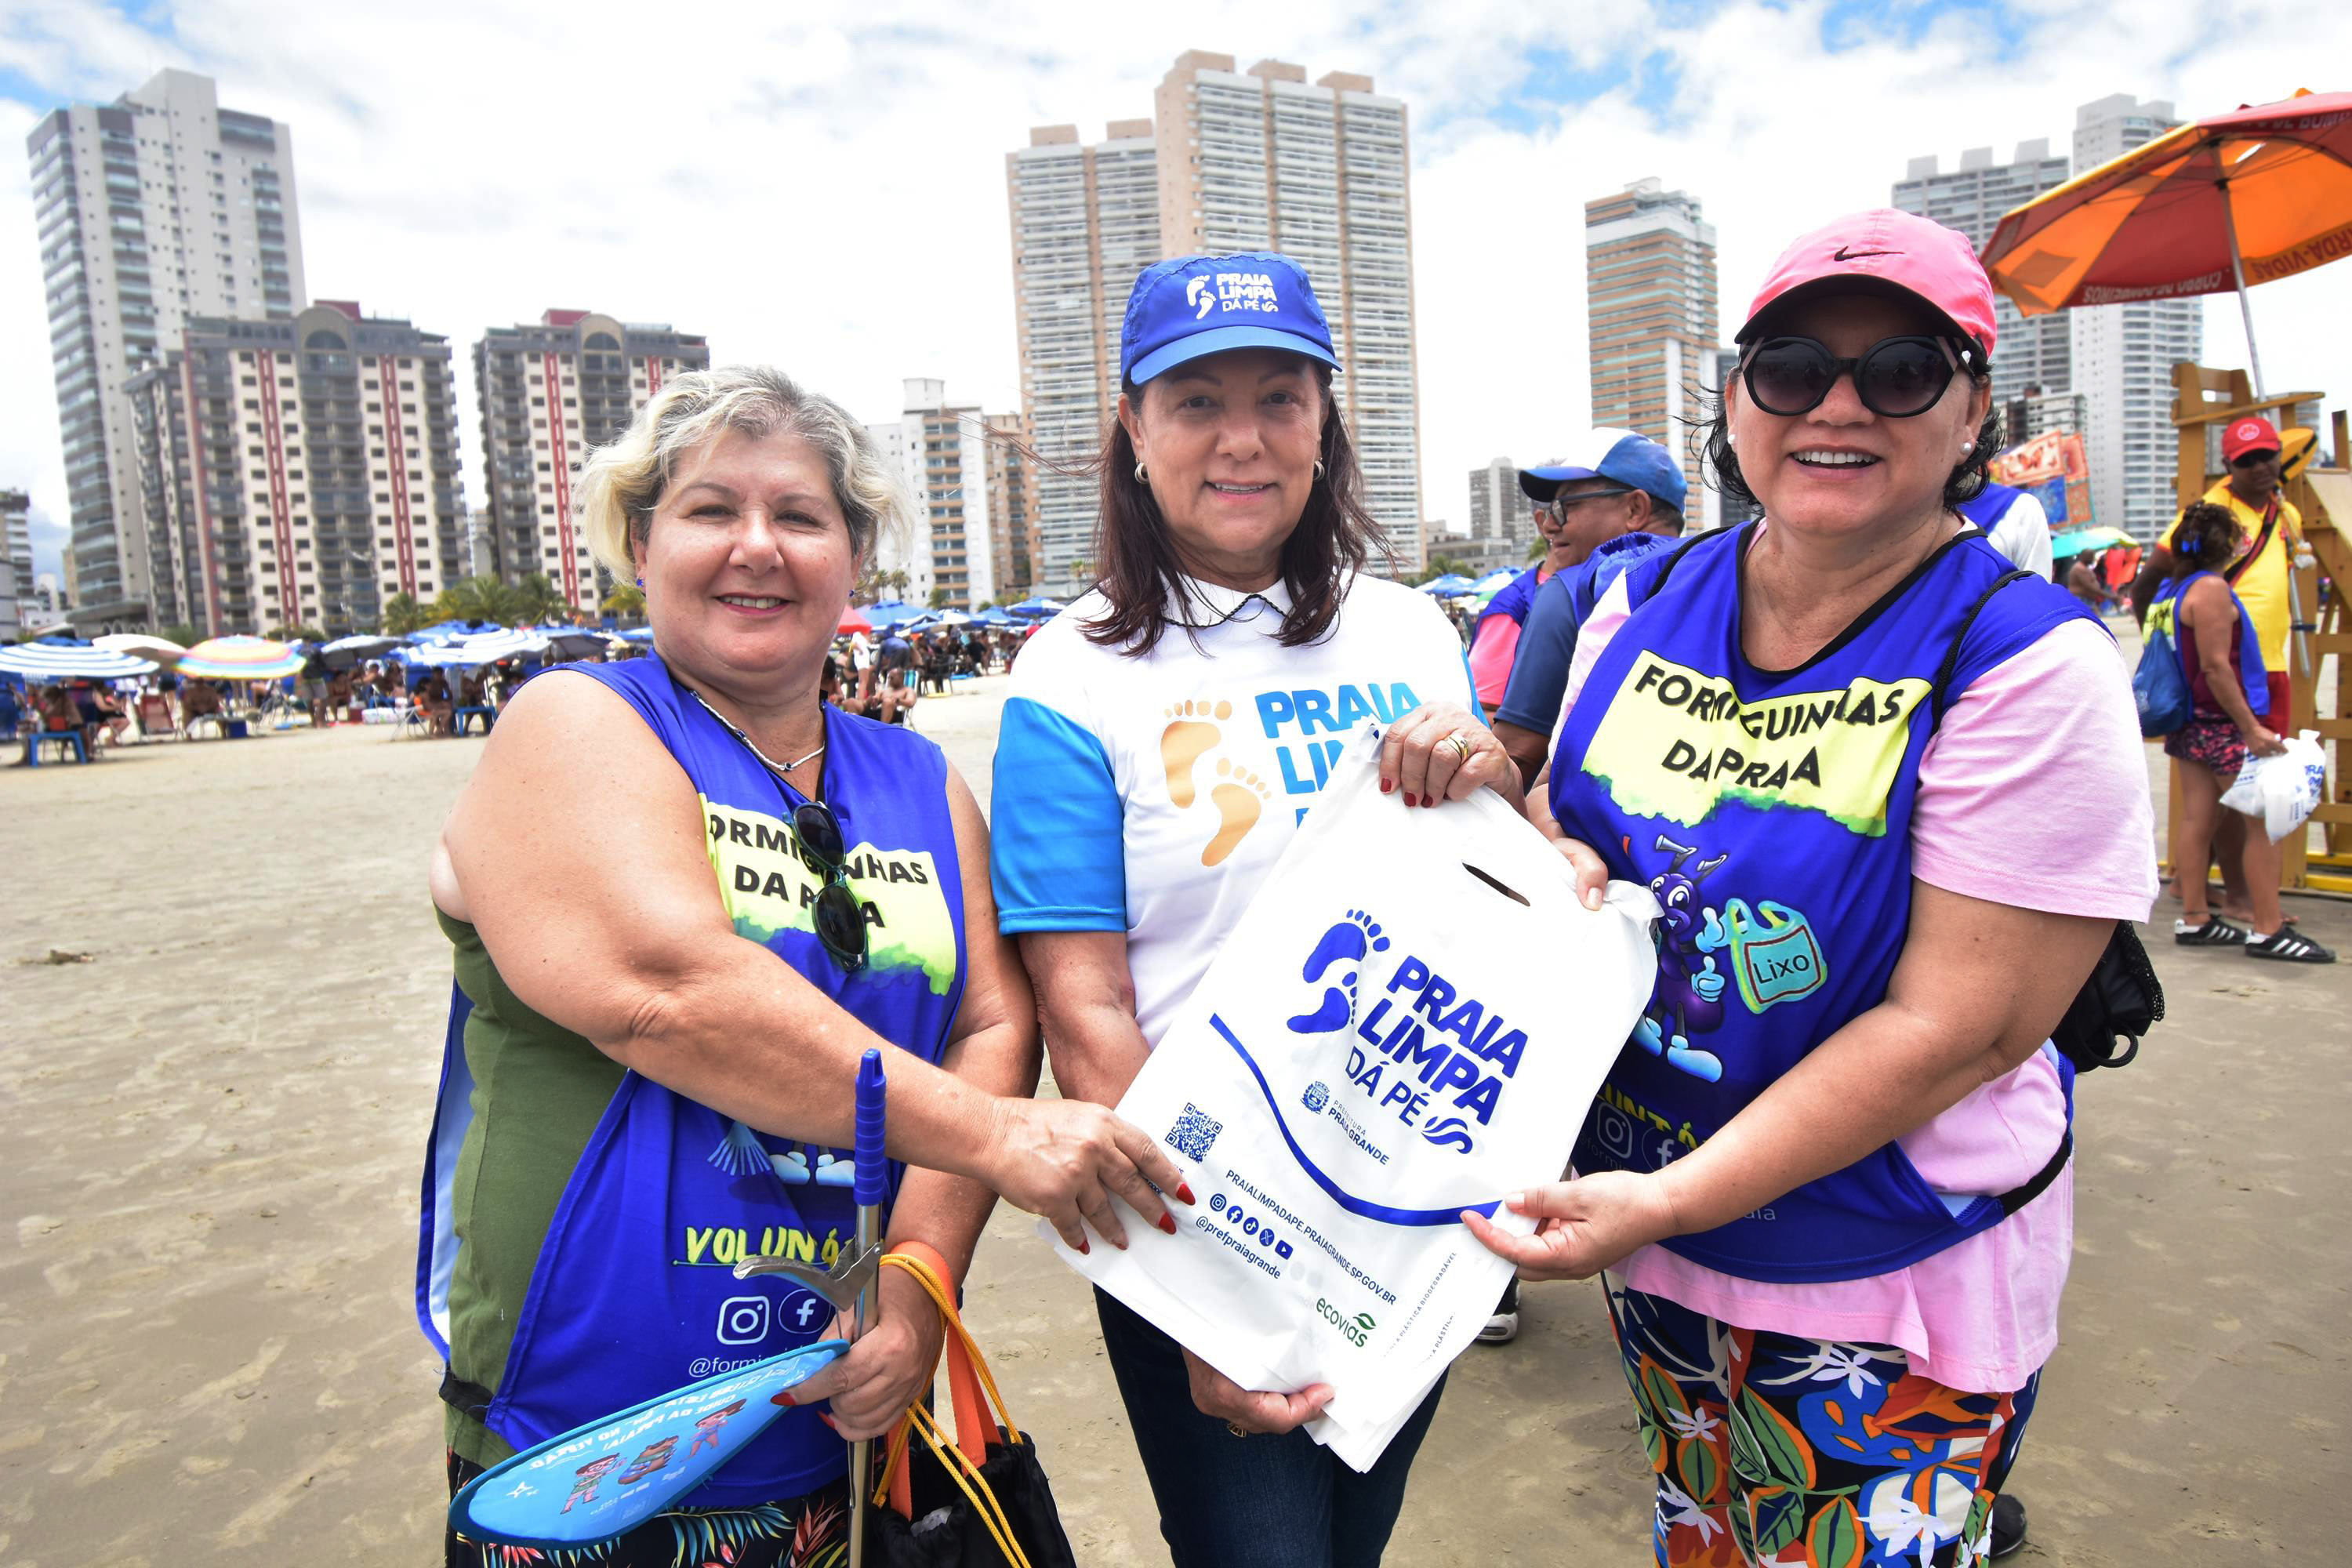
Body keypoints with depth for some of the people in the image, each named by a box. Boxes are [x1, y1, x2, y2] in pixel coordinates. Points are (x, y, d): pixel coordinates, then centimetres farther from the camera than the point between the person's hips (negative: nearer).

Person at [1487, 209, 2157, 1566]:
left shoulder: (2030, 664, -17)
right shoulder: (1647, 605, -3)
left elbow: (1960, 1027, -21)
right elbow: (1562, 820, 8)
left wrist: (1669, 1200, -25)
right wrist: (1556, 868, -16)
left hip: (1891, 1293, -5)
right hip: (1645, 1242, 5)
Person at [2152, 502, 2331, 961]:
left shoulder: (2171, 590, 11)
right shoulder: (2210, 589, -15)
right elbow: (2216, 666, -20)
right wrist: (2251, 729, -18)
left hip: (2192, 724, 9)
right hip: (2224, 724, -9)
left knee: (2198, 818, 9)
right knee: (2264, 822, -3)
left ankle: (2194, 919, 13)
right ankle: (2267, 931, 0)